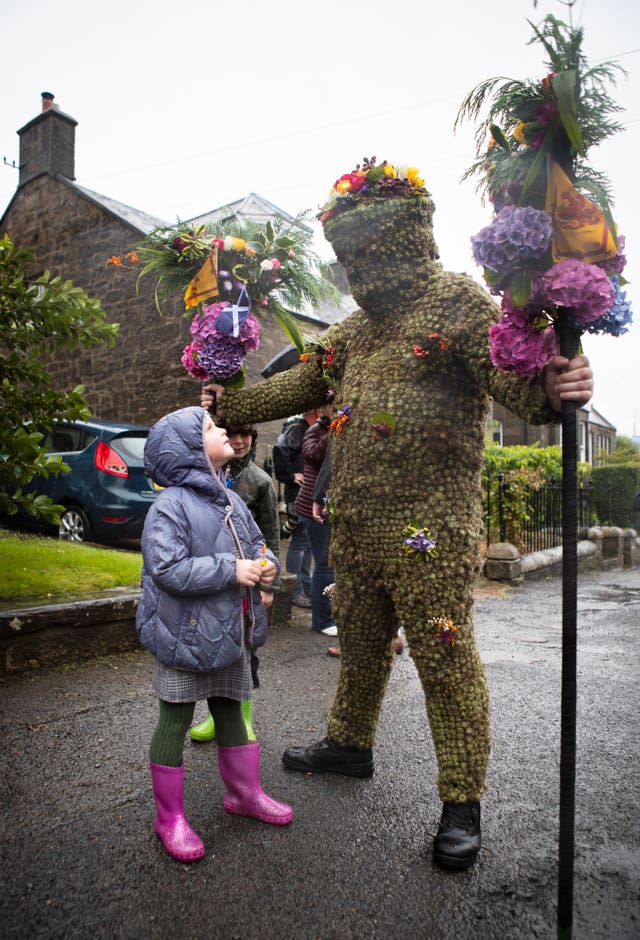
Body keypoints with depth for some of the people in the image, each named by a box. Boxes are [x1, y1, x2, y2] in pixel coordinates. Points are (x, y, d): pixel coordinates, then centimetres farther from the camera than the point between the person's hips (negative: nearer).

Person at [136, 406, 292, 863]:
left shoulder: (231, 501, 7)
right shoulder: (170, 506, -18)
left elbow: (257, 542, 18)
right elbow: (169, 569, -26)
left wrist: (266, 563, -5)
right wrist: (232, 570, -25)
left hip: (230, 632, 7)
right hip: (185, 635, -7)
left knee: (230, 713, 21)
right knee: (175, 722, 7)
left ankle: (245, 792, 39)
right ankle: (170, 815, 24)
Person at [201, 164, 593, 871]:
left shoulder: (459, 303, -5)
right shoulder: (356, 326, 17)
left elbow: (512, 376, -19)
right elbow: (301, 385, 25)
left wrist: (550, 389, -41)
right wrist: (231, 403, 23)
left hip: (430, 530, -7)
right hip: (355, 528, 8)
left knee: (444, 658, 0)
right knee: (360, 642, 21)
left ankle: (461, 802, 16)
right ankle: (350, 743, 43)